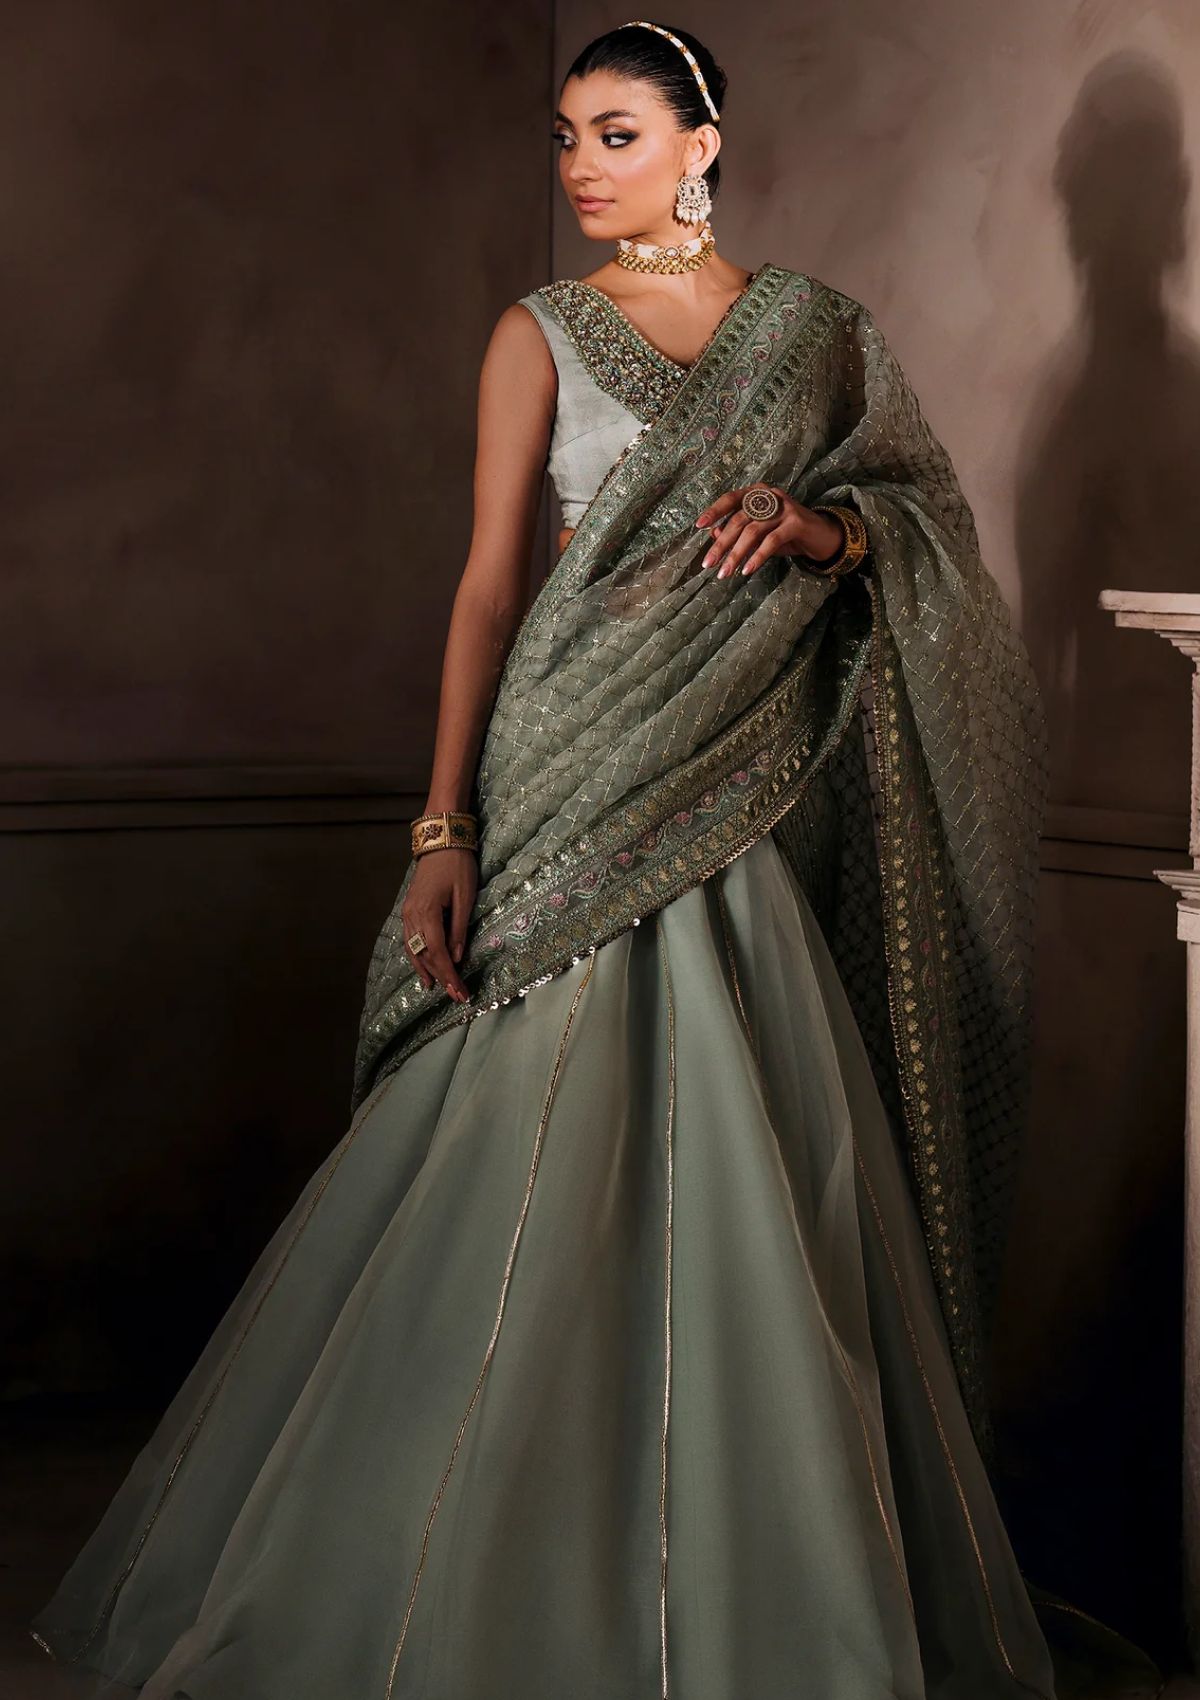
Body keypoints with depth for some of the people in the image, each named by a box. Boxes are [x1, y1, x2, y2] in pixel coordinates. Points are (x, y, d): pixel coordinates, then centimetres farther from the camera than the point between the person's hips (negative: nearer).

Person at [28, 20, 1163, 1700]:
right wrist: (445, 828, -10)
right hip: (587, 773, -1)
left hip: (757, 788, 2)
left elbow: (925, 523, 12)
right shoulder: (542, 334, 6)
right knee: (560, 1161, -5)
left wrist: (820, 520, -12)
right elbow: (491, 580, -1)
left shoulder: (821, 327, 11)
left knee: (748, 1168, 0)